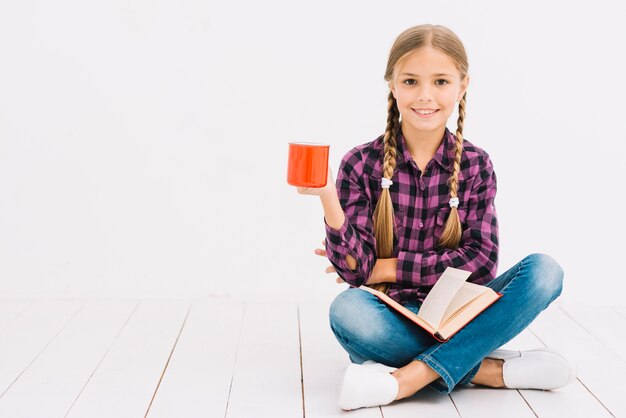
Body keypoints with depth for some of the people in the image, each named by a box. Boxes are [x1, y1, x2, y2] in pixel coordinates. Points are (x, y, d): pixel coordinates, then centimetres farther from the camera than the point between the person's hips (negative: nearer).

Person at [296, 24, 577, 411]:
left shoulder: (476, 165, 1)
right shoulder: (362, 164, -4)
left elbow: (481, 261, -7)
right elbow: (355, 270, -9)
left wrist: (389, 268, -12)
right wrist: (328, 198, -25)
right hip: (391, 319, -2)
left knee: (544, 271, -21)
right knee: (347, 309, -35)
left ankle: (406, 379, -27)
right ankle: (491, 369, -21)